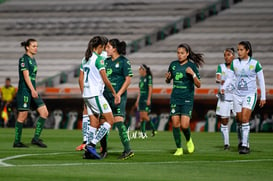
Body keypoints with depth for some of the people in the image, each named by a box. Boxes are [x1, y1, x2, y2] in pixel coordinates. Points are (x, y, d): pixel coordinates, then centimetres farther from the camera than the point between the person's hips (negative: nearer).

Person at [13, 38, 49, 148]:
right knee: (22, 116, -4)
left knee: (44, 113, 0)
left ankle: (36, 138, 2)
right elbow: (26, 75, -19)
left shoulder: (33, 59, 17)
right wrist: (32, 90, -26)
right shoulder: (24, 59, -9)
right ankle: (17, 142, 4)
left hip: (32, 91, 9)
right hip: (24, 91, -9)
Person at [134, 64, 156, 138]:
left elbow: (150, 88, -12)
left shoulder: (148, 77, -7)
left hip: (146, 98, -8)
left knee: (144, 115, -13)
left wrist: (148, 99, -18)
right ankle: (143, 133, 5)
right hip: (141, 98, 8)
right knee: (141, 116, 3)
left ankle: (153, 129, 2)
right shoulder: (141, 78, 15)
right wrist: (137, 100, 19)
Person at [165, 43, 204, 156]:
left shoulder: (192, 66, -6)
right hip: (175, 98, 4)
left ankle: (189, 140, 18)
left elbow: (198, 85, -8)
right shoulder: (173, 65, 7)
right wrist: (167, 78, -3)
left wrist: (193, 74, -23)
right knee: (175, 123, -3)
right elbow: (168, 81, 20)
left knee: (184, 125, -13)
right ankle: (179, 148, 10)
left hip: (187, 99, -4)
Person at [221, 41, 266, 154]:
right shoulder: (234, 63, 5)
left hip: (250, 95, -4)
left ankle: (245, 145, -17)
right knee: (240, 120, 7)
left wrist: (263, 97, 2)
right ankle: (242, 142, 25)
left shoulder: (255, 64, -4)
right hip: (237, 95, 4)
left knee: (245, 119, -17)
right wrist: (223, 87, -9)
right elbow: (230, 77, 9)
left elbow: (261, 81, 2)